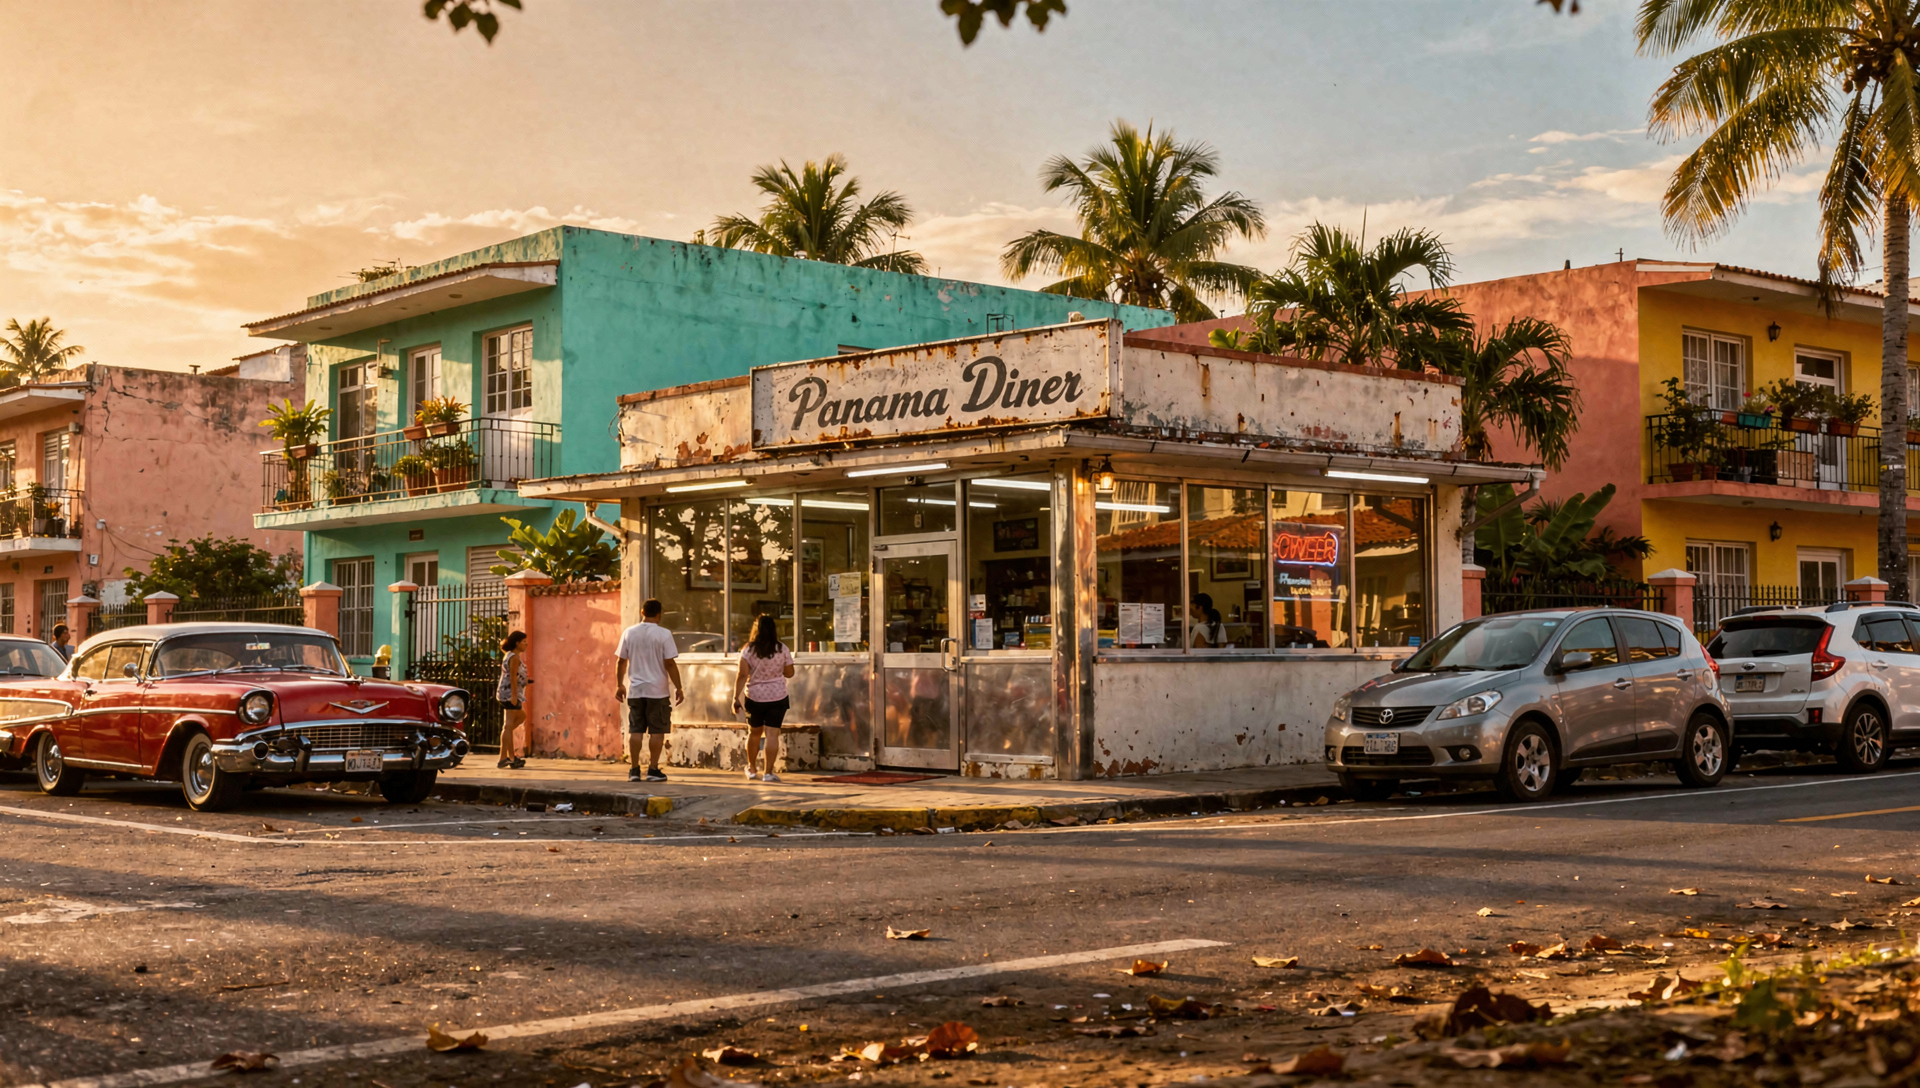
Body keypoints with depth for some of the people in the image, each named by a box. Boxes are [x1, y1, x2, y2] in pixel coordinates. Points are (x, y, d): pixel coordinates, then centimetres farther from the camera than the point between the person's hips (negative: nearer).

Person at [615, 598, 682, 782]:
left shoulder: (629, 633, 2)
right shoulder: (664, 634, -9)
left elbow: (621, 662, 7)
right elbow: (670, 664, -10)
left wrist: (620, 684, 18)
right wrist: (678, 687, -2)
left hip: (635, 690, 3)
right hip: (657, 691, -3)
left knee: (635, 730, 8)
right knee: (657, 731, 4)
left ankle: (634, 770, 7)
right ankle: (653, 770, 4)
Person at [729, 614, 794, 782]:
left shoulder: (748, 650, -6)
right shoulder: (782, 650, -4)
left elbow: (742, 675, -12)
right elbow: (789, 673, 3)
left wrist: (736, 697, -10)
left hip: (754, 697, 1)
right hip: (777, 697, -1)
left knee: (754, 733, 18)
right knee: (772, 734, -3)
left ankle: (751, 769, 29)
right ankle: (768, 772, -8)